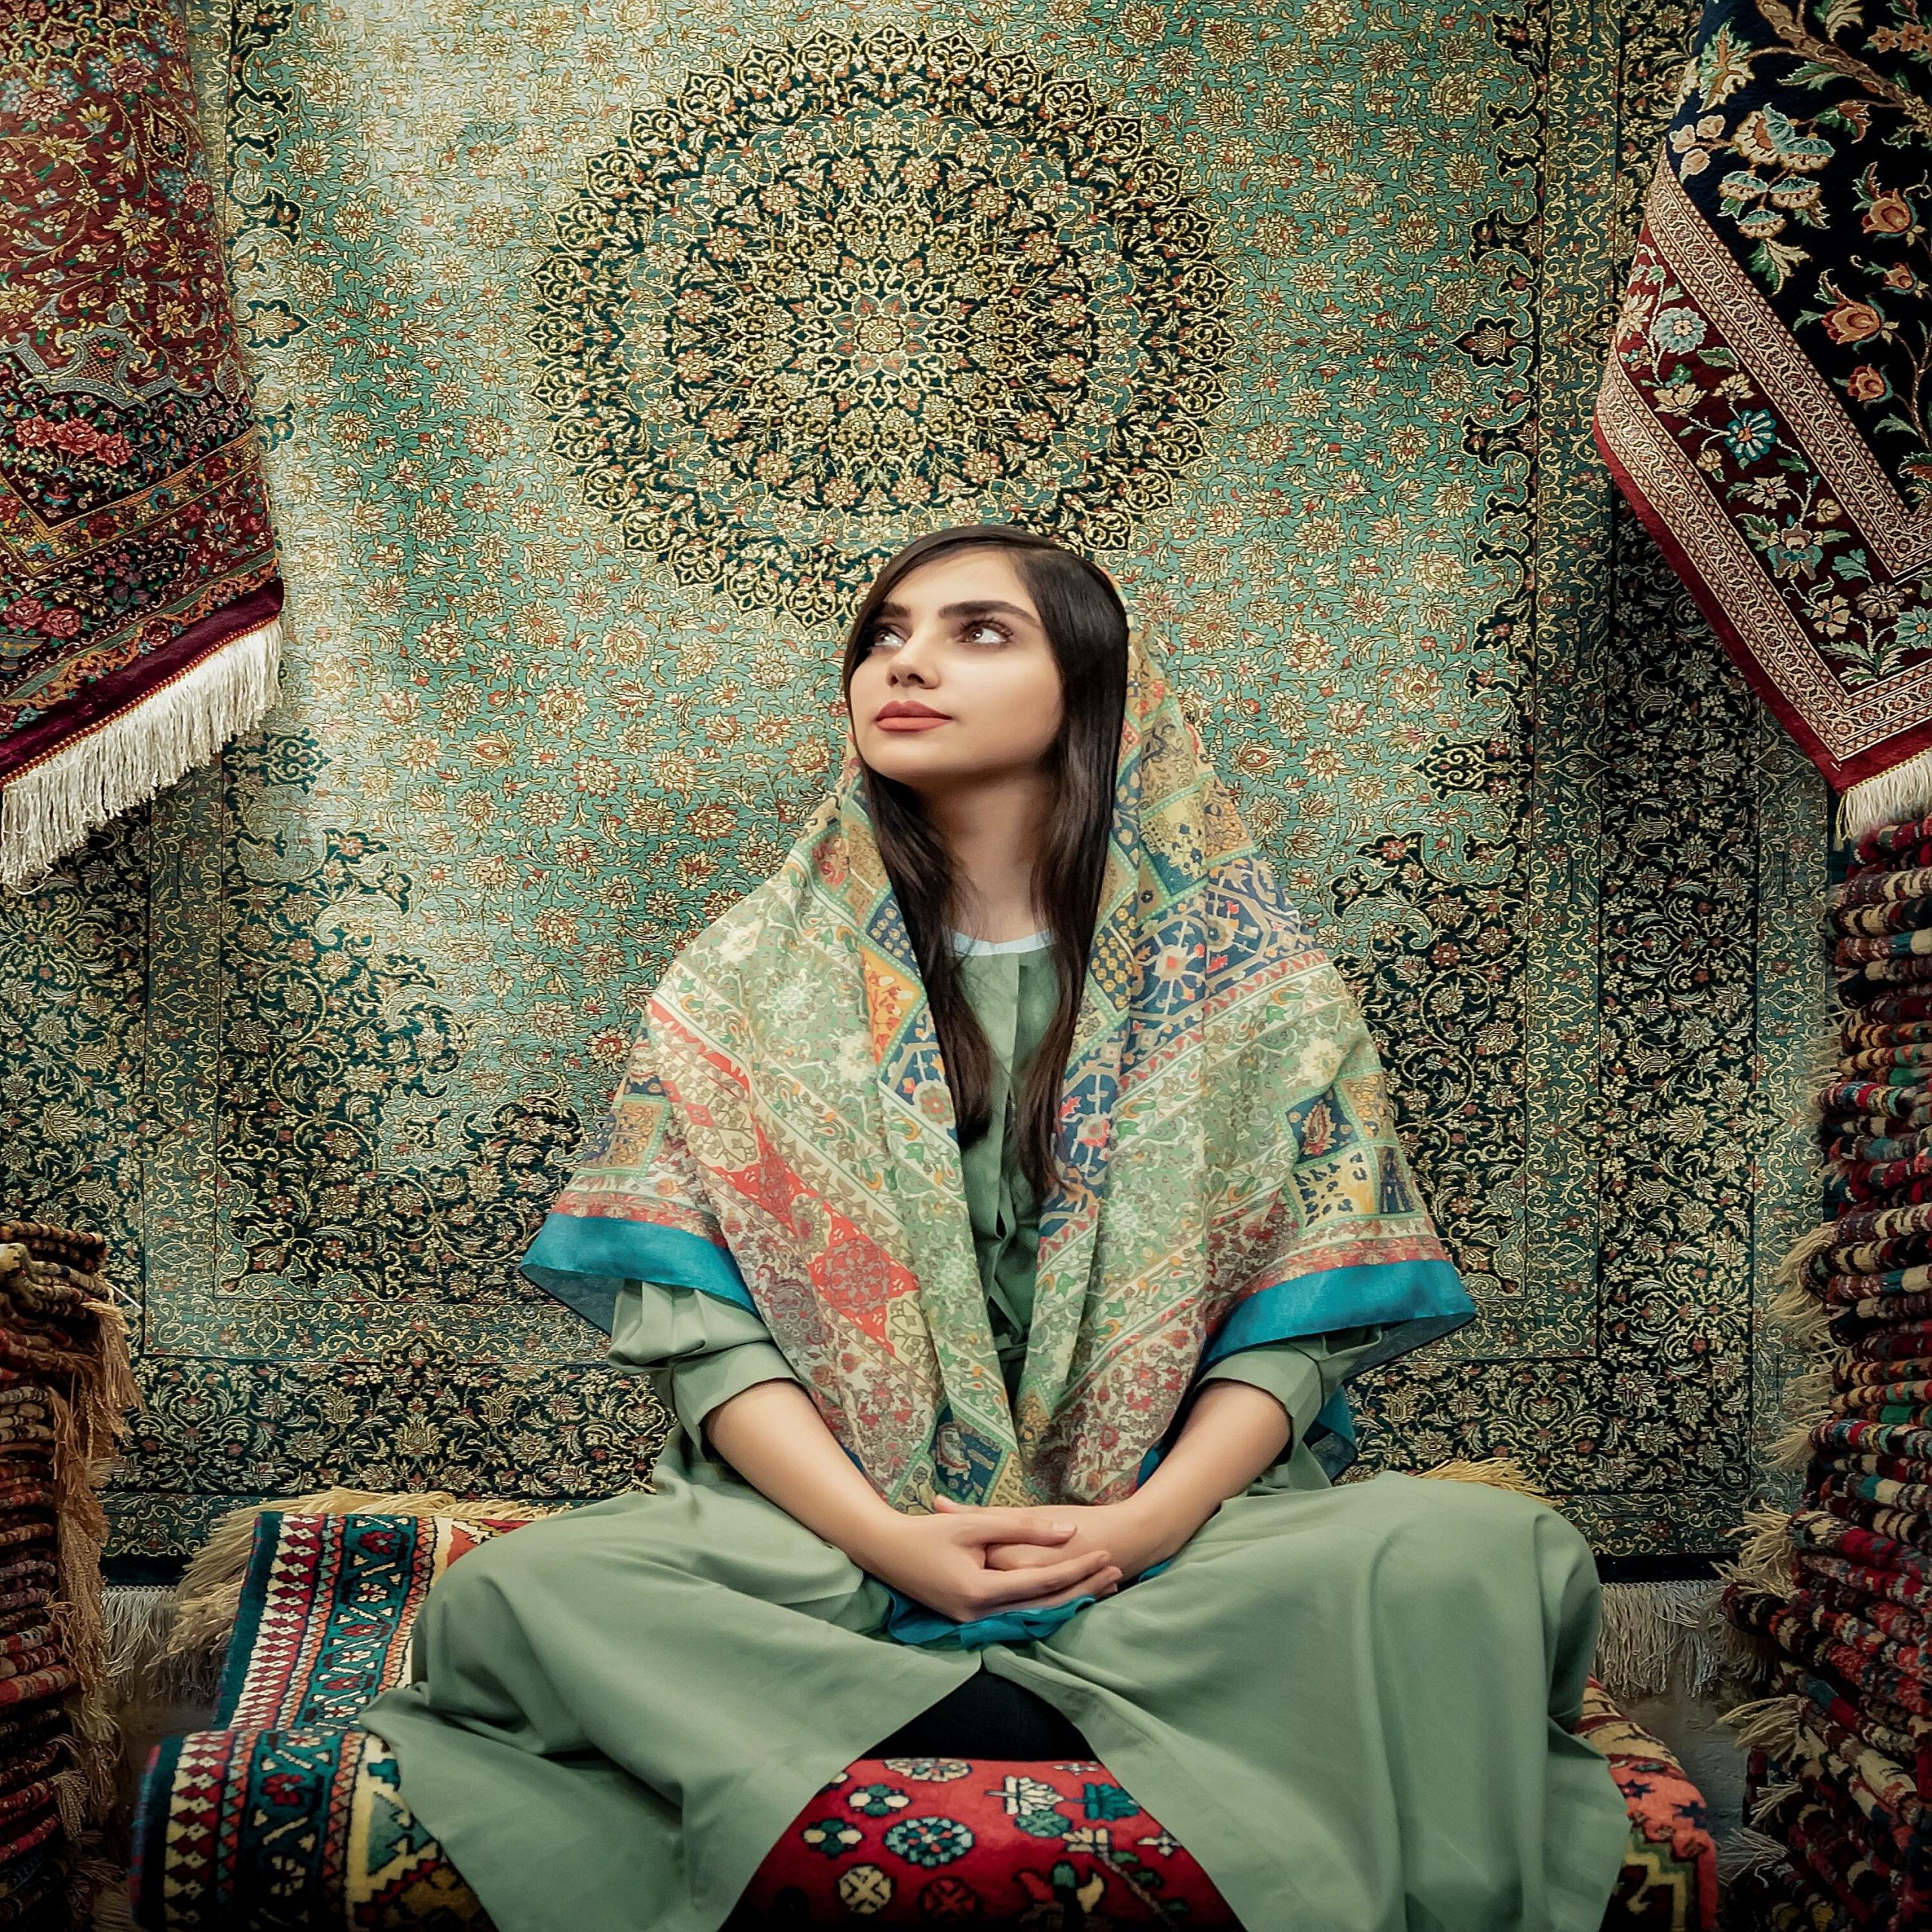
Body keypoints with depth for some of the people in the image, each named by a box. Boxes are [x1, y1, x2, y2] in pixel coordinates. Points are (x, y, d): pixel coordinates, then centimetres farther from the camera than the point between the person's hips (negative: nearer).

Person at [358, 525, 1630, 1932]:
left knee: (1494, 1556, -27)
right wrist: (881, 1536, -16)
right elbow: (694, 1318, -1)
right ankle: (1127, 1737, -24)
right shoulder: (753, 978, 7)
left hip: (1179, 1533, 0)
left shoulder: (1246, 976, 6)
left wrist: (1152, 1519, -16)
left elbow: (1297, 1315, 2)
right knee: (519, 1594, -28)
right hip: (818, 1531, 1)